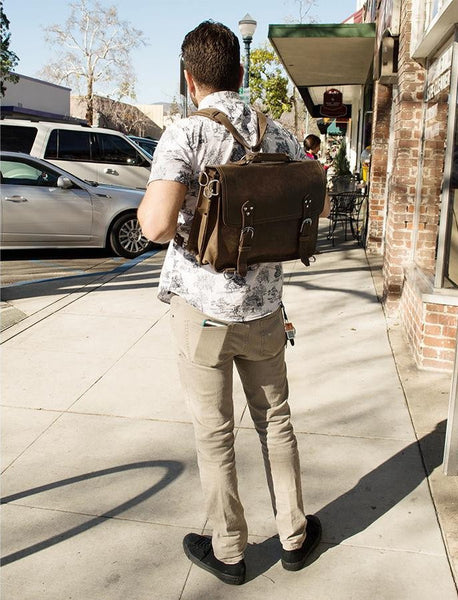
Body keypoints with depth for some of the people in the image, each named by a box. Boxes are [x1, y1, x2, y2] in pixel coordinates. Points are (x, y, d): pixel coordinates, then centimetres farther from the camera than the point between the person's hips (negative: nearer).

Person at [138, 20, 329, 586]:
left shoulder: (185, 133, -13)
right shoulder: (278, 135, 2)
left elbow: (157, 225, -26)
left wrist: (146, 205, -4)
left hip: (203, 309, -4)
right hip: (264, 307, 5)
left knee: (214, 435, 10)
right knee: (275, 421, 19)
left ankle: (228, 552, 28)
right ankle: (294, 535, 34)